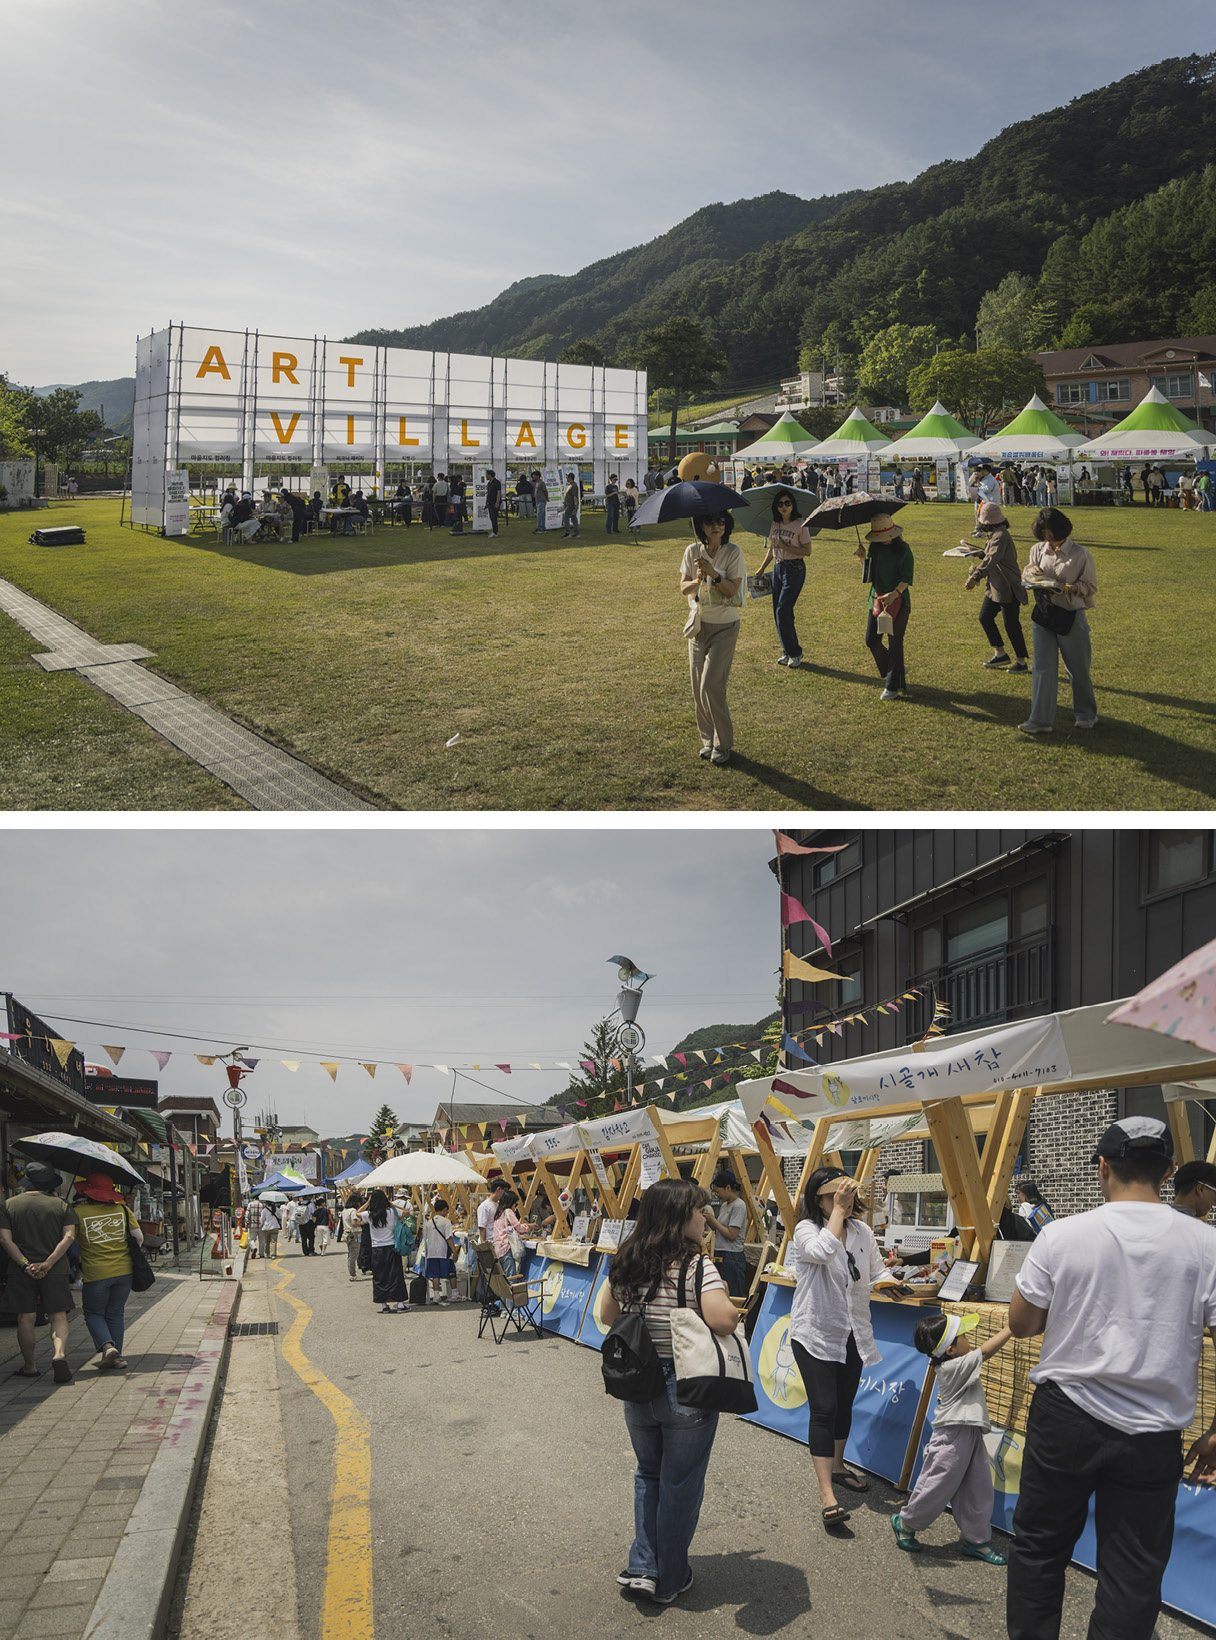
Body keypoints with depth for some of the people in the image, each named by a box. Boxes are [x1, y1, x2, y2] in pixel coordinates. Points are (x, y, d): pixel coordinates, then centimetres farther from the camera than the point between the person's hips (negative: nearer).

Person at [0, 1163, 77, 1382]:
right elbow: (69, 1236, -9)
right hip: (56, 1271, 0)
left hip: (21, 1272, 0)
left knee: (26, 1318, 8)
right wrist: (48, 1263, -14)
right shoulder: (62, 1205, 2)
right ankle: (59, 1354, -20)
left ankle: (29, 1366, 14)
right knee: (58, 1316, 2)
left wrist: (25, 1264, -12)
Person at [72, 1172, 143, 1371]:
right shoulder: (122, 1209, 1)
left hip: (95, 1274, -3)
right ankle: (115, 1357, 14)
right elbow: (138, 1237, 4)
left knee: (94, 1313, 14)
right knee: (115, 1314, 16)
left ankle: (107, 1346, -8)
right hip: (124, 1270, 3)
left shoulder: (78, 1213, -8)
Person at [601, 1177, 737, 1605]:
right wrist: (732, 1307, -8)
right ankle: (670, 1580, 24)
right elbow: (723, 1321, -29)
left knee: (648, 1474, 24)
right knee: (680, 1485, 11)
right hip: (686, 1391, -5)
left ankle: (642, 1567, 21)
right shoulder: (696, 1266, -20)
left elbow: (608, 1316, 11)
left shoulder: (625, 1264, -1)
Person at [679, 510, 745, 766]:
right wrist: (698, 580, -19)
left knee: (711, 685, -11)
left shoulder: (733, 553, -8)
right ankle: (708, 739, 18)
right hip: (698, 624, 4)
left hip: (724, 626, -4)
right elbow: (683, 587, 2)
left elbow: (733, 589, -13)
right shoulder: (692, 551, 2)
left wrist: (713, 574, -27)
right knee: (698, 685, 4)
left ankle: (723, 743, 3)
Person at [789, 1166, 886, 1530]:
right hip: (815, 1333, -6)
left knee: (844, 1404, 18)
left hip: (851, 1333, 6)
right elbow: (822, 1251, -35)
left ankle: (837, 1467, 39)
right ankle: (826, 1494, -11)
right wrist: (837, 1210, -28)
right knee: (823, 1409, -11)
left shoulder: (862, 1231, 5)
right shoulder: (806, 1229, -13)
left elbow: (876, 1273, 13)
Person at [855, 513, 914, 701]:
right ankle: (897, 671, 27)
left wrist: (895, 593, -27)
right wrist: (864, 558, -1)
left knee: (894, 643, -2)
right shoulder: (875, 547, 7)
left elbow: (907, 578, -11)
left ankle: (892, 687, 7)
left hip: (898, 601, -6)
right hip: (877, 599, 6)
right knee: (871, 640, 3)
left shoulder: (903, 549, -9)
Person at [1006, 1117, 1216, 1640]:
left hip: (1064, 1419, 0)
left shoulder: (1061, 1236, -9)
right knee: (1133, 1573, 10)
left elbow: (1020, 1324, 1)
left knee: (1038, 1544, 16)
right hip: (1151, 1436, 0)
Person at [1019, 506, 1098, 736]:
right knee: (1042, 668, 0)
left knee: (1077, 669, 9)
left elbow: (1091, 586, -4)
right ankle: (1040, 720, 2)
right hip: (1043, 615, 4)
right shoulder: (1038, 550, 4)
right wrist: (1033, 571, -8)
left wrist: (1068, 588, -21)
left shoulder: (1079, 555, -10)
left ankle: (1086, 715, 27)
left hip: (1070, 617, -4)